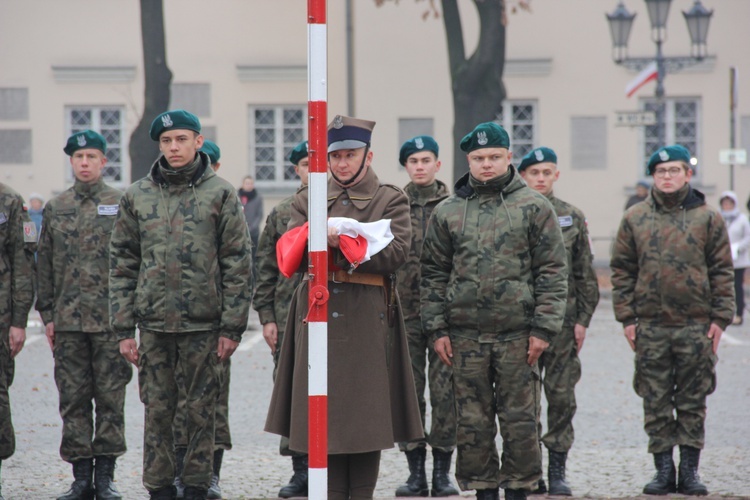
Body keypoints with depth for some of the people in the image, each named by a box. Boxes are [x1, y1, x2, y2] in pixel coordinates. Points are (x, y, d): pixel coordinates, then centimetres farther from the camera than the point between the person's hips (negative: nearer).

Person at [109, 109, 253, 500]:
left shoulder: (220, 194, 1)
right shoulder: (137, 196, 7)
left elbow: (238, 263, 0)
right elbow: (121, 264, 8)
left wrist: (232, 327, -6)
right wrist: (123, 328, 2)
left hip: (203, 323, -2)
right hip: (154, 324, 2)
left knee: (201, 410, 4)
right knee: (157, 410, 4)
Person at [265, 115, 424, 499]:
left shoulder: (390, 200, 7)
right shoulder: (308, 200, 16)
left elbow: (396, 252, -8)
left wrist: (344, 243, -16)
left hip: (367, 320, -2)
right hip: (318, 313, 2)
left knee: (366, 411, -2)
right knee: (323, 411, 1)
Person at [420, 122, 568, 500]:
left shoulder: (534, 207, 3)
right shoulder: (447, 213, 8)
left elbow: (553, 271, 0)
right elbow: (433, 274, 10)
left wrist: (544, 328, -7)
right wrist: (437, 329, 2)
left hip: (518, 333, -2)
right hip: (465, 334, 2)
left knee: (520, 419, 1)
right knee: (472, 421, 5)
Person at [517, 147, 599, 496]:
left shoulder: (572, 218, 8)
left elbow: (585, 274, 9)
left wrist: (583, 319, 2)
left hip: (563, 319, 1)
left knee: (561, 394, 0)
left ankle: (558, 471, 7)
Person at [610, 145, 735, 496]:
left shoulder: (708, 218, 4)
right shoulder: (634, 219, 7)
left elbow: (722, 271, 5)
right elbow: (622, 271, 8)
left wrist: (720, 318, -2)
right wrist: (626, 317, 0)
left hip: (696, 325, -1)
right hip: (650, 326, 1)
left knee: (693, 402, 4)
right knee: (656, 403, 4)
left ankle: (690, 470, 11)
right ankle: (664, 469, 11)